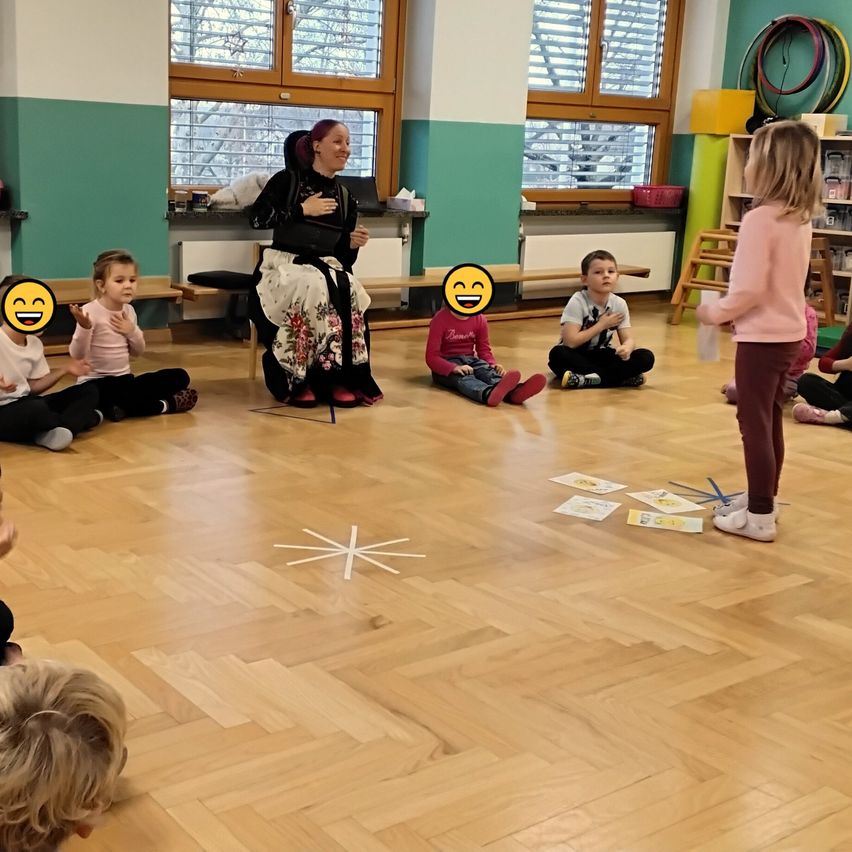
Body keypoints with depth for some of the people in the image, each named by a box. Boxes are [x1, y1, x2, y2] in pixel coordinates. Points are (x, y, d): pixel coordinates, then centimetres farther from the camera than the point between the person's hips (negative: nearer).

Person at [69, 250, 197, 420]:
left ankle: (125, 406, -17)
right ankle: (165, 404, -23)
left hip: (125, 379, 6)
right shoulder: (90, 311, -14)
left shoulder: (129, 310, 6)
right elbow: (77, 354, -19)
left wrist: (132, 332, -6)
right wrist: (84, 328, -35)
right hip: (97, 382, -6)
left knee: (180, 376, -5)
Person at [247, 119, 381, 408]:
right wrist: (302, 210, -12)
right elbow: (256, 218, -12)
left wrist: (353, 245, -9)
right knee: (313, 289, -38)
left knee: (349, 294, -32)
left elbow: (342, 255, 14)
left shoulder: (345, 198, 12)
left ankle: (339, 379, -24)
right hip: (285, 262, -4)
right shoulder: (287, 180, -1)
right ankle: (298, 380, -29)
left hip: (326, 266, 4)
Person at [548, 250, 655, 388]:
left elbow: (628, 339, -6)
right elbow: (570, 341, -24)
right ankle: (623, 378, -29)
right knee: (558, 354, -37)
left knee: (646, 357, -16)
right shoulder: (577, 302, -18)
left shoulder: (619, 304, -5)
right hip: (577, 356, -3)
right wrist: (601, 325, -19)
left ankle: (586, 379, -26)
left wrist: (626, 348, -32)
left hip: (601, 356, 3)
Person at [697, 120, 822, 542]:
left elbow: (749, 288, -24)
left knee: (754, 424, 0)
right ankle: (762, 499, 33)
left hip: (762, 337, -9)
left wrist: (714, 312, -8)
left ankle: (759, 516, 6)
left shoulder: (760, 220, -21)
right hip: (788, 333, 9)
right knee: (770, 421, 19)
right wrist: (732, 312, 15)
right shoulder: (800, 218, 6)